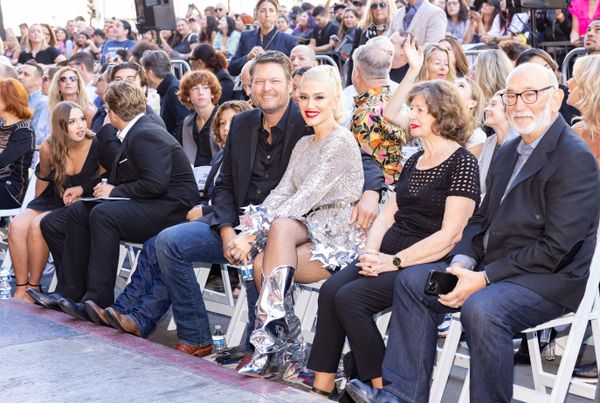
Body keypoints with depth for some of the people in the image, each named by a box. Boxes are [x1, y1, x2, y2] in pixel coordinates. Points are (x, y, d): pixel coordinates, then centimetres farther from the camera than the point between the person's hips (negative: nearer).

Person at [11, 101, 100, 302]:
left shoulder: (97, 145, -16)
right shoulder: (49, 149, -6)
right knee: (17, 225, -22)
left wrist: (81, 189, -13)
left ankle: (34, 286, -13)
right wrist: (36, 207, 14)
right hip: (53, 200, 4)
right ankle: (21, 288, -15)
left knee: (38, 226, -28)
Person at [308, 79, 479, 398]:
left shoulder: (462, 163, -6)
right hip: (390, 254, 7)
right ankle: (321, 389, -17)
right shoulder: (413, 162, 19)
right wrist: (371, 252, -4)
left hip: (428, 263, -7)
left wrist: (394, 261, -17)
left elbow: (450, 234, -14)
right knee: (330, 289, -19)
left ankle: (382, 389, -14)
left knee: (350, 297, -26)